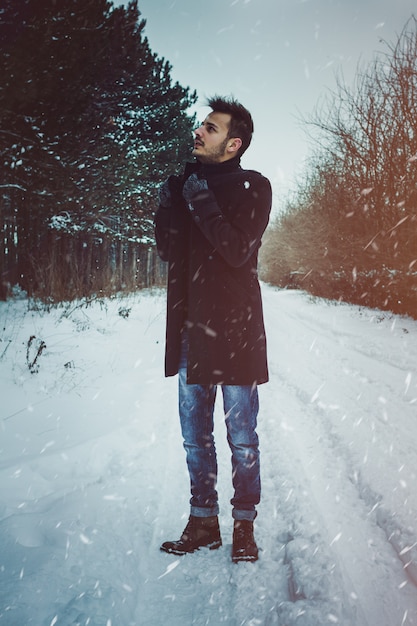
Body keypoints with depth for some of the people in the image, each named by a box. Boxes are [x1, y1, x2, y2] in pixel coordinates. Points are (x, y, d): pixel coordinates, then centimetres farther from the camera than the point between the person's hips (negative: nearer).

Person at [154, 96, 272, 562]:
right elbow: (169, 253, 7)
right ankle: (203, 522, 25)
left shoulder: (253, 187, -2)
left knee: (242, 438, 4)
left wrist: (203, 204, -17)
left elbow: (238, 252, -14)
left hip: (236, 329, -5)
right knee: (195, 436, 12)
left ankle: (244, 525, 20)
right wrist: (167, 207, -7)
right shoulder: (188, 183, 13)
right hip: (191, 328, 5)